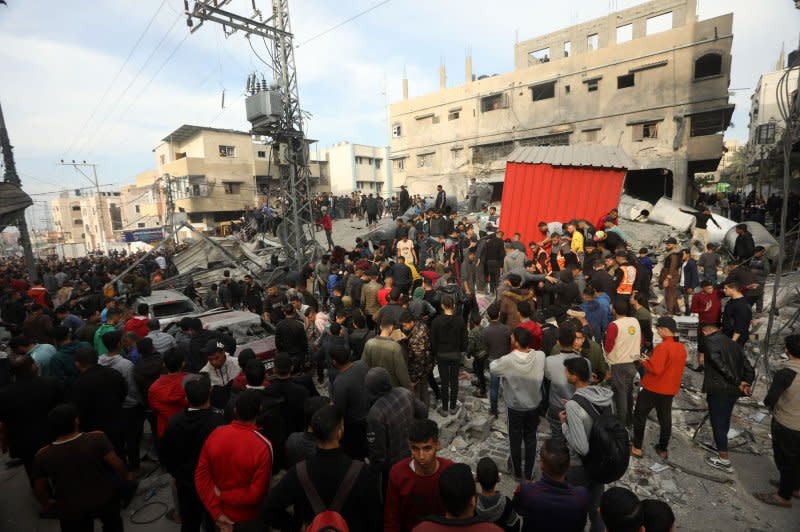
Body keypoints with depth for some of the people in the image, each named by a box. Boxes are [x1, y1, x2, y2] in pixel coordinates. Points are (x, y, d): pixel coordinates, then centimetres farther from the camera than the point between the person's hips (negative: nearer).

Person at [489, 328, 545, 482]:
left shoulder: (508, 361, -29)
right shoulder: (540, 356, -19)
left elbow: (492, 368, -8)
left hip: (515, 408, -3)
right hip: (534, 406, 3)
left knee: (516, 441, 17)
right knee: (531, 439, 20)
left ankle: (518, 474, 34)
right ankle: (528, 473, 35)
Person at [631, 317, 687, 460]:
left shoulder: (662, 347, -24)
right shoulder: (682, 348, 3)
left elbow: (655, 369, -28)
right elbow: (672, 366, 13)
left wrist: (645, 362, -10)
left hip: (653, 388, -7)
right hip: (670, 389, 7)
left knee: (639, 416, 8)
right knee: (665, 419, 17)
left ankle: (637, 448, 14)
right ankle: (663, 449, 29)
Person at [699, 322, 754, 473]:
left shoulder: (709, 341, -10)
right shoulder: (734, 344, 14)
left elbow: (720, 364, -20)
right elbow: (749, 369, 11)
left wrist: (737, 383, -11)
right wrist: (745, 384, 3)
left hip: (719, 390, -8)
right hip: (733, 390, 8)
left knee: (718, 423, 2)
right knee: (724, 420, 24)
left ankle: (724, 460, 8)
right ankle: (719, 445, 42)